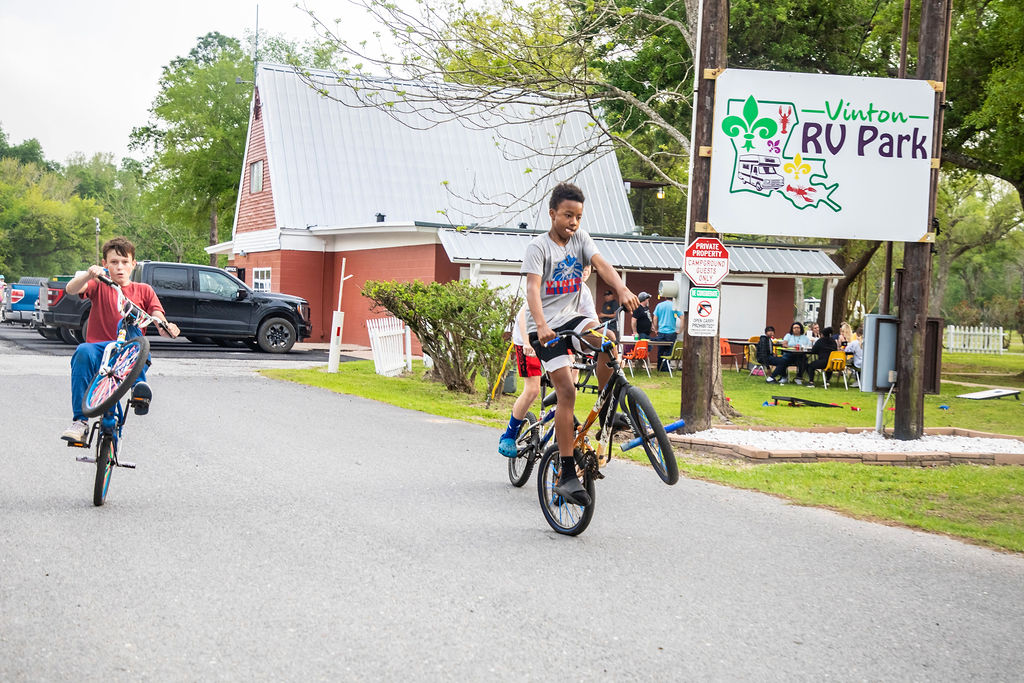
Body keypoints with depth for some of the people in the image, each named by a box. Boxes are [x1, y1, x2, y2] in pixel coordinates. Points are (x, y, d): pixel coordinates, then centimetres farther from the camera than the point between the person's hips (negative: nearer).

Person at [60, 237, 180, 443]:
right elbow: (71, 289, -7)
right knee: (83, 352, -35)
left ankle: (139, 386, -40)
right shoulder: (99, 286, 14)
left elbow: (159, 322, 4)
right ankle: (79, 421, -32)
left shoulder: (143, 290, 16)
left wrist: (167, 328, -21)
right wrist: (89, 275, -28)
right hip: (99, 349, 0)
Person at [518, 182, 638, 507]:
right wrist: (542, 327, -39)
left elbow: (601, 264, -9)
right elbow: (533, 288, -22)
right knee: (567, 391, -16)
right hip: (546, 327, -5)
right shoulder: (539, 246, -9)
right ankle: (567, 475, -15)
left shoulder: (580, 238, 7)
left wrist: (623, 290, -30)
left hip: (571, 318, 5)